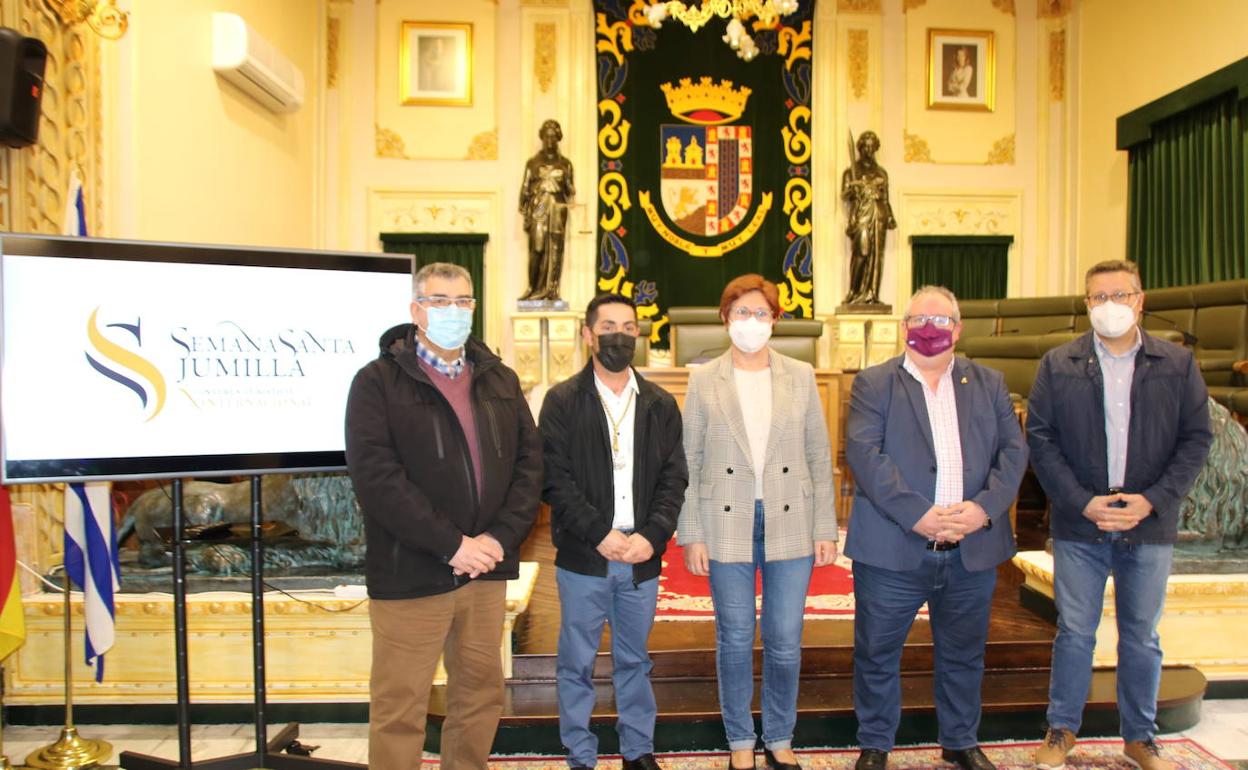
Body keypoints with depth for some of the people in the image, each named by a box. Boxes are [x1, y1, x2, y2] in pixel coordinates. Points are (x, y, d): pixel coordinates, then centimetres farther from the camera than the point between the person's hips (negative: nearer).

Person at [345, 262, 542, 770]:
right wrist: (451, 545, -17)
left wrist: (501, 537, -8)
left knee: (481, 693, 16)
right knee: (399, 708, 5)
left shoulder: (500, 380, 12)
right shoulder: (378, 381, -4)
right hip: (410, 574, -4)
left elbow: (529, 462, 7)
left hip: (485, 569, 5)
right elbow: (375, 475, -14)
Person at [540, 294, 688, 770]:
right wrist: (599, 534, -15)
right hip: (582, 557, -2)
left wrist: (652, 536, -10)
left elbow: (674, 479, 4)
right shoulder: (562, 401, -1)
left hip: (642, 557, 2)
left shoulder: (661, 405, 8)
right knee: (577, 664, 7)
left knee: (634, 660, 15)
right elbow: (555, 480, -7)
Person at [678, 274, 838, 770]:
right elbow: (689, 463, 1)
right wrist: (691, 536, -3)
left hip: (789, 525, 1)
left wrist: (826, 529, 2)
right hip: (727, 528, -1)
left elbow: (820, 458, 5)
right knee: (735, 641, 9)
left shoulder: (800, 377, 5)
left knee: (785, 642, 6)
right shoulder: (704, 380, 1)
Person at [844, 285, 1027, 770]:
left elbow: (1013, 452, 5)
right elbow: (864, 453, -11)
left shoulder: (989, 384, 12)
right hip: (893, 548, -3)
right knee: (877, 653, 7)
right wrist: (918, 514, -19)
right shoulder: (873, 383, 0)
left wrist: (984, 507, -12)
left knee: (963, 655, 16)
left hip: (972, 548, 3)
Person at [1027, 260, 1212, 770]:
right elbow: (1039, 437, -3)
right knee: (1074, 632, 8)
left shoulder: (1178, 365, 3)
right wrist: (1083, 502, -12)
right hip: (1079, 524, -1)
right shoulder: (1057, 365, 1)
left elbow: (1197, 439, 1)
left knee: (1142, 636, 13)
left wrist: (1151, 501, -11)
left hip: (1150, 524, 1)